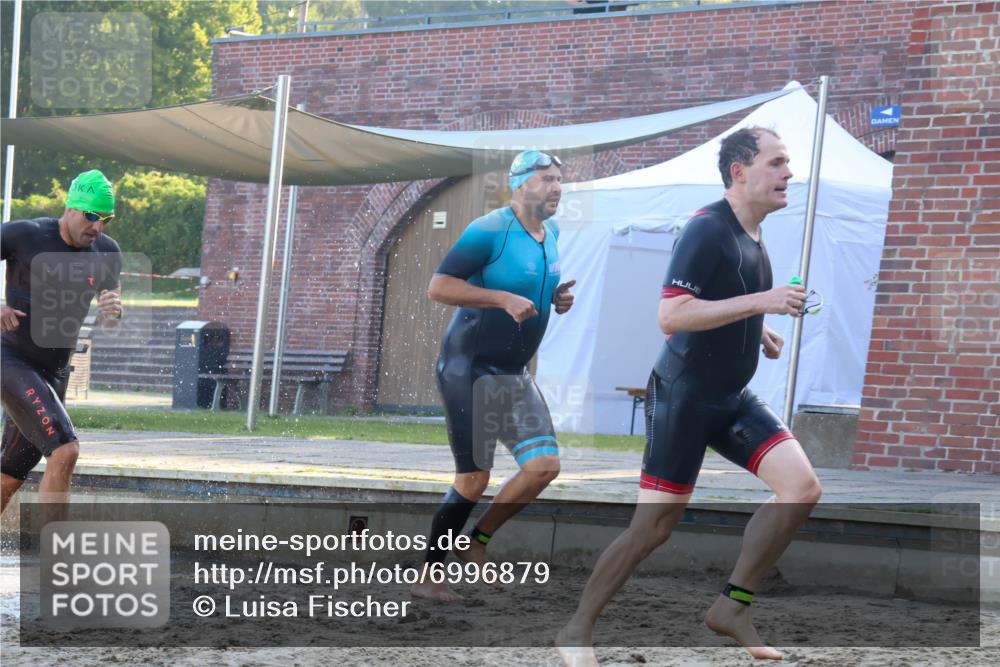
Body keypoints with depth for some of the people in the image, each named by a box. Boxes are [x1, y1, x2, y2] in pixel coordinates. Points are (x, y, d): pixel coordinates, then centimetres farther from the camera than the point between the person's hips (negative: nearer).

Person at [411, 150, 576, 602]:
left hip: (513, 374, 8)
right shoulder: (489, 232, -17)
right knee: (474, 480, -7)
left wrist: (557, 299, 4)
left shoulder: (550, 234, 9)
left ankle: (477, 541, 15)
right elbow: (438, 287, -20)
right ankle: (428, 575, 6)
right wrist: (504, 299, -27)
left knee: (544, 465, -3)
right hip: (470, 369, -8)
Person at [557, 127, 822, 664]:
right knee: (653, 528, -4)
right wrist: (759, 302, -29)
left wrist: (755, 330, 11)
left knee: (802, 487, -10)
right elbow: (671, 316, -27)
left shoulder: (752, 235, 10)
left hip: (732, 398, 8)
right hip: (683, 397, -8)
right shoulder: (707, 229, -18)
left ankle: (732, 608, 0)